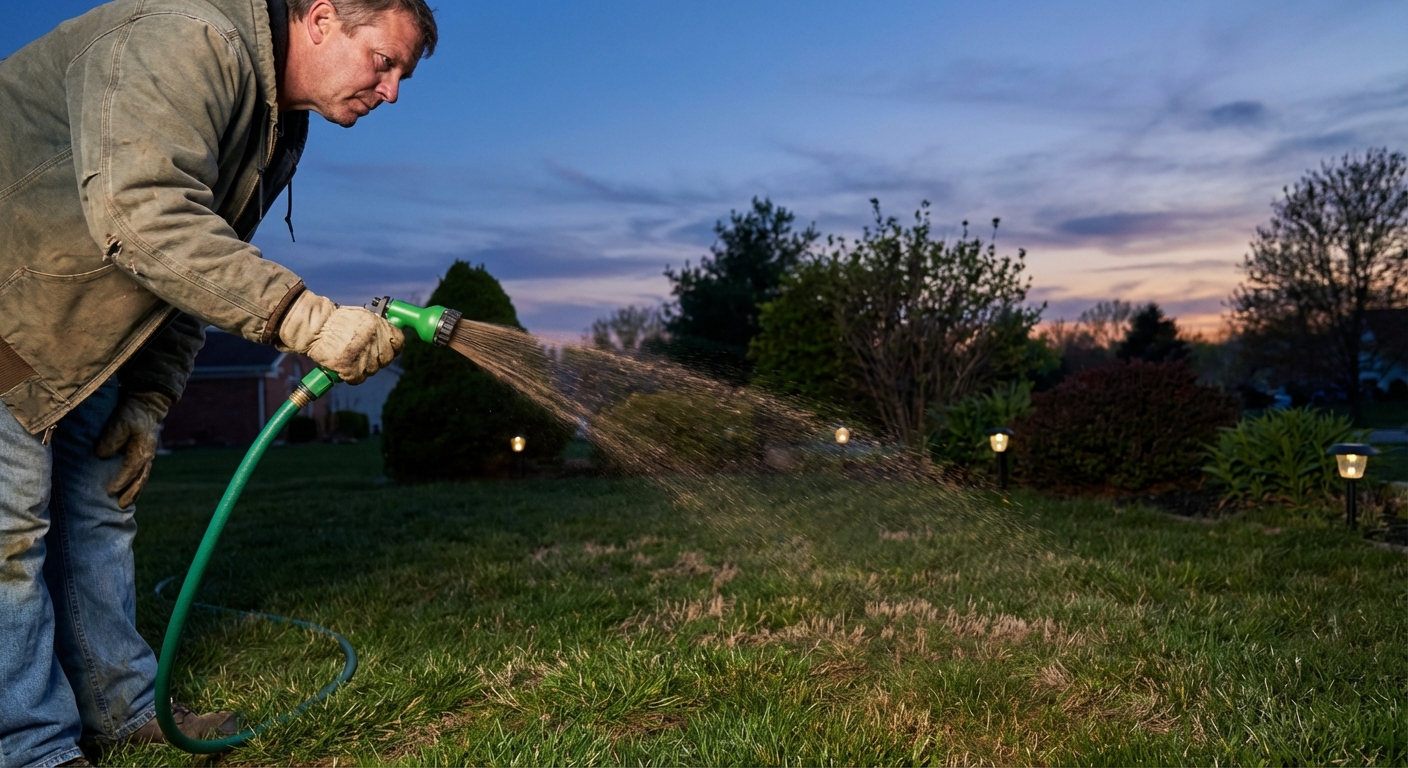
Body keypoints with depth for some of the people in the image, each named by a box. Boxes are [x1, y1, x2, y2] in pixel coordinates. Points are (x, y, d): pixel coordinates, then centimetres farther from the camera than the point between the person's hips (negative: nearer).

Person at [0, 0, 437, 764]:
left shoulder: (278, 129, 5)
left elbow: (200, 270, 9)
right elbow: (142, 214, -39)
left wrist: (149, 400, 4)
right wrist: (306, 319, -42)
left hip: (82, 335, 9)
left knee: (99, 506, 10)